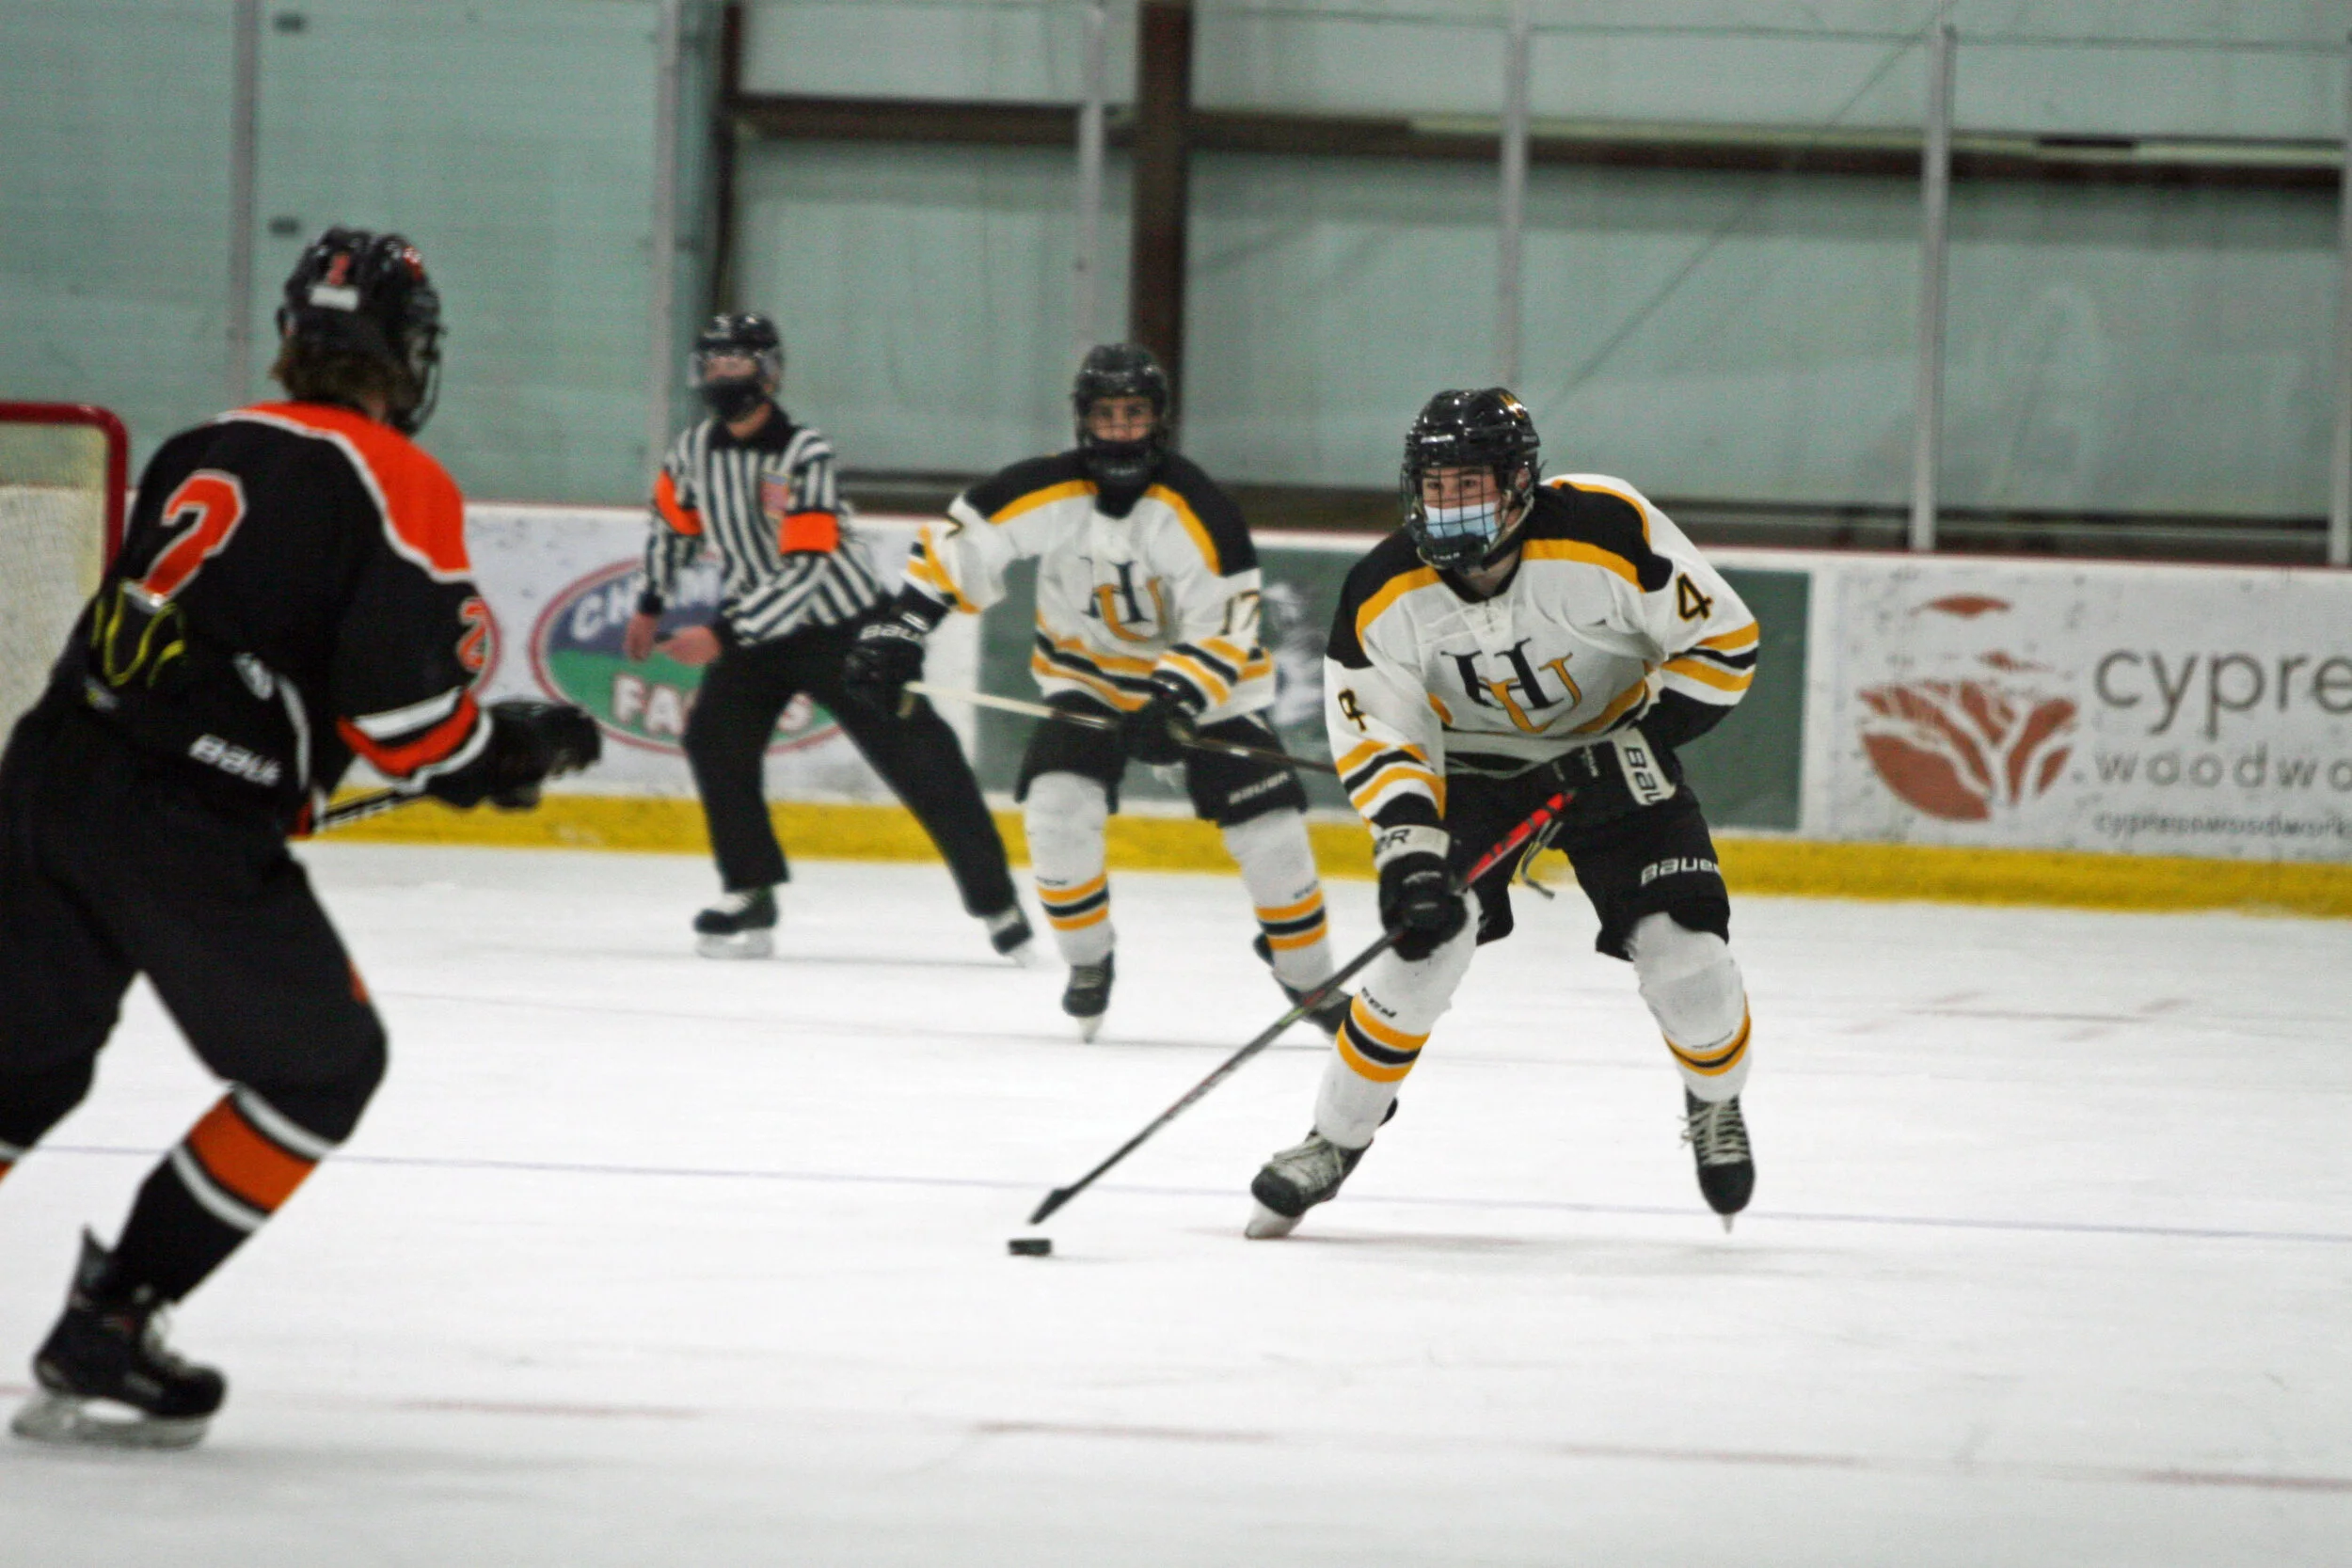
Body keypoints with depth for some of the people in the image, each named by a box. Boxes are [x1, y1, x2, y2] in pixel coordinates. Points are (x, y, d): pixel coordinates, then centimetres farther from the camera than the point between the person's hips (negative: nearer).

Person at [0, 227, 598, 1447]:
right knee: (325, 1065, 11)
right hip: (182, 827, -7)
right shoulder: (400, 489, -3)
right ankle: (102, 1336, 7)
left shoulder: (200, 453, 19)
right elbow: (409, 715, -11)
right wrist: (522, 751, 9)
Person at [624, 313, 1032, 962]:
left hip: (843, 628, -6)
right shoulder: (696, 450, -2)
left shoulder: (804, 457, -23)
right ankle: (751, 899, -4)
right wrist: (651, 606, 27)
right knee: (715, 738, -13)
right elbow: (674, 520, 19)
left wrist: (722, 636, -32)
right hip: (756, 628, 6)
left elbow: (804, 573, -29)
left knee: (917, 757, -6)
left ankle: (996, 901, 0)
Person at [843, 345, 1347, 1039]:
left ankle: (1309, 977, 10)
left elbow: (1224, 632, -23)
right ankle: (1089, 961, 0)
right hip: (1088, 677, 2)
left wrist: (1177, 703, -38)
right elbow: (955, 545, -7)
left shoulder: (1198, 510, -23)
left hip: (1200, 679, -1)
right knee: (1058, 801, -21)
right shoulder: (1047, 493, -17)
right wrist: (900, 630, -15)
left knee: (1268, 825, -9)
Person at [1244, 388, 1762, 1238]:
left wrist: (1640, 738, -26)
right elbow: (1378, 738, -16)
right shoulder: (1384, 595, -21)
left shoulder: (1607, 532, -28)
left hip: (1612, 752, -1)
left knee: (1684, 955, -13)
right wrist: (1407, 851, -30)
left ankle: (1716, 1106, 20)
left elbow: (1723, 641, -19)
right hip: (1476, 766, 1)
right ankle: (1336, 1138, -1)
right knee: (1425, 945, -18)